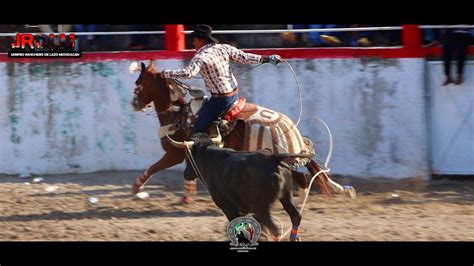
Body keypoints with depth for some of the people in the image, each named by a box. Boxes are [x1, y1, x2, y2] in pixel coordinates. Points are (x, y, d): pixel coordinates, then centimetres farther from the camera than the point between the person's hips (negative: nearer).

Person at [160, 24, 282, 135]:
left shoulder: (201, 56, -16)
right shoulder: (224, 48, 4)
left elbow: (188, 73, -30)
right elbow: (245, 58, 3)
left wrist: (166, 73, -20)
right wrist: (265, 58, 11)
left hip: (220, 99, -9)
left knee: (198, 130, -6)